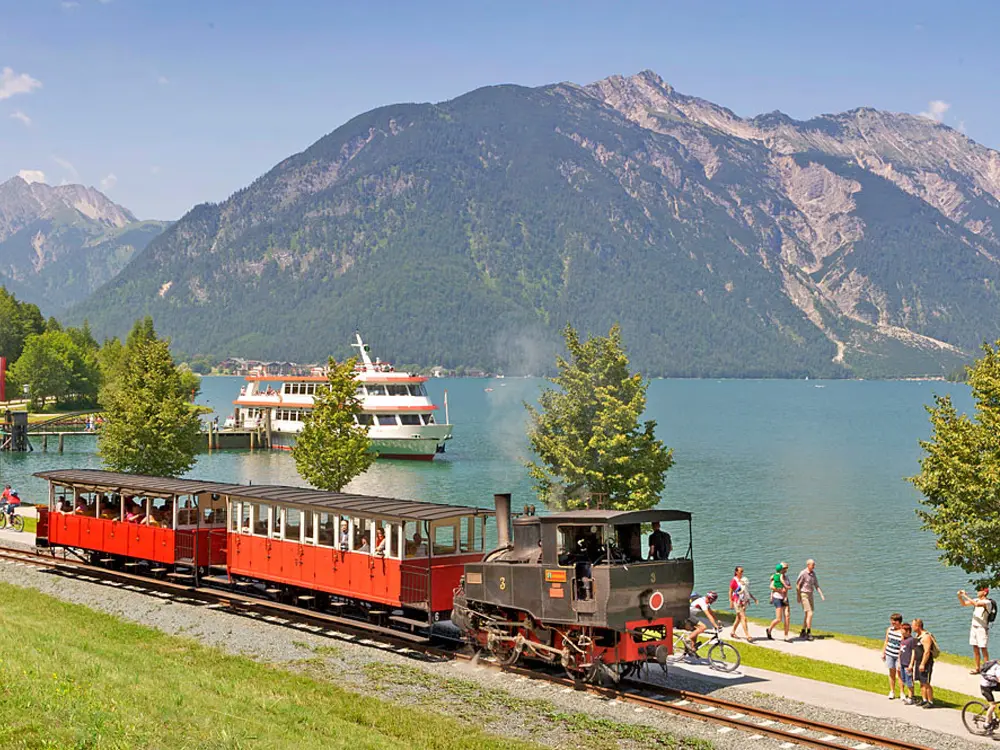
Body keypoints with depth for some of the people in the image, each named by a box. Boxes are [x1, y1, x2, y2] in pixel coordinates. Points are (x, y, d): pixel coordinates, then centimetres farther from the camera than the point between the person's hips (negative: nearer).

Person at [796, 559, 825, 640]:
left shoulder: (813, 573, 7)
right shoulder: (803, 573, -17)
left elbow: (816, 585, 8)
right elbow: (797, 585, -14)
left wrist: (822, 595, -3)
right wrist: (798, 597, -14)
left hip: (810, 595, 8)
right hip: (803, 595, -8)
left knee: (807, 615, 12)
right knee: (809, 614, -15)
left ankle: (803, 632, 22)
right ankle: (809, 633, -11)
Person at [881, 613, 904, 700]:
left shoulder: (903, 632, -15)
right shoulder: (889, 629, 4)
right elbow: (886, 641, 15)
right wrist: (883, 653, 16)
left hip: (899, 655, -5)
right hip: (889, 654, 5)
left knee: (899, 673, 1)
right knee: (891, 673, 11)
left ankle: (901, 692, 13)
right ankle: (892, 692, 21)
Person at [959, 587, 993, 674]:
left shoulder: (987, 602, -14)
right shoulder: (977, 600, 9)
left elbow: (976, 604, -32)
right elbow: (964, 604, 14)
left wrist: (966, 596, -27)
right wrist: (960, 596, -4)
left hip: (982, 628, -7)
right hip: (974, 627, 7)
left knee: (983, 648, -5)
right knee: (975, 648, 9)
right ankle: (977, 668, 16)